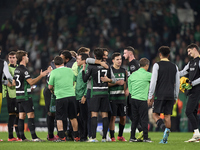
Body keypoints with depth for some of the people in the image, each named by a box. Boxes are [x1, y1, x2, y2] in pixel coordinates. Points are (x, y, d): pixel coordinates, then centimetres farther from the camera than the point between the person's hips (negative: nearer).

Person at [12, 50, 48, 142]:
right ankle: (34, 137, -13)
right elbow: (31, 82, -19)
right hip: (25, 96, -9)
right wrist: (41, 76, -12)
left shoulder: (17, 69, 13)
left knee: (21, 116, 8)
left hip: (19, 96, 9)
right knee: (31, 115, -9)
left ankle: (22, 137, 8)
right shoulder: (24, 69, -15)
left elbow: (13, 83, 20)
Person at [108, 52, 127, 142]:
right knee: (113, 117, -7)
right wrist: (117, 82, -18)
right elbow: (106, 83, -10)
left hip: (122, 97, 6)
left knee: (123, 117, 6)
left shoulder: (123, 71, 14)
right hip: (112, 97, -6)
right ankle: (112, 137, -1)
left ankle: (120, 135, 23)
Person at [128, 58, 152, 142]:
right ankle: (145, 138, -1)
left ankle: (132, 137, 12)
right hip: (142, 100, -6)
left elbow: (130, 89, 14)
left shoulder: (132, 75, 10)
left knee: (135, 119, 11)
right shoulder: (148, 75, -6)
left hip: (133, 99, 6)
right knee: (144, 119, -1)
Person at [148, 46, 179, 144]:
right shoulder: (174, 67, 11)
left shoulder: (157, 65, -3)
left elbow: (153, 82, -8)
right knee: (167, 116, 5)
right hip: (170, 95, 4)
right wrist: (175, 97, 21)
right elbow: (177, 84, 13)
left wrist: (150, 96, -4)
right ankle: (165, 139, 1)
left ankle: (164, 128, -25)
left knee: (155, 114, 2)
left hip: (160, 95, -4)